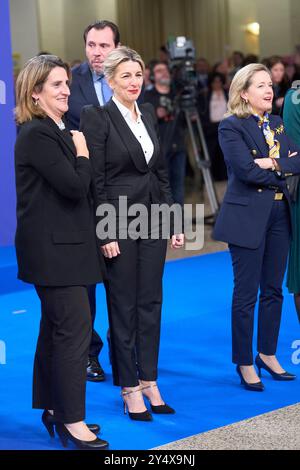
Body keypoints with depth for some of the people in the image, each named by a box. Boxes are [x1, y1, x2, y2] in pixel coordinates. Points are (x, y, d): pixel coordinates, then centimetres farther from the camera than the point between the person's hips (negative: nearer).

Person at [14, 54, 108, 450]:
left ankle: (54, 408, 26)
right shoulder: (37, 134, -16)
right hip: (53, 247, -11)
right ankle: (72, 421, -4)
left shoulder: (55, 131, 15)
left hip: (60, 246, 11)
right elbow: (75, 186, -21)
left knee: (56, 327, 15)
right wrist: (82, 153, -7)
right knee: (74, 327, -10)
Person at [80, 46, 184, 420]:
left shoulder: (147, 113, 11)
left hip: (153, 220, 6)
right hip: (119, 223, -6)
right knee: (123, 307, 3)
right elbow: (95, 181, -12)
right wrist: (105, 234, -16)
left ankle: (148, 381, 21)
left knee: (151, 303, 10)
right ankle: (129, 388, 14)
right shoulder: (98, 117, -9)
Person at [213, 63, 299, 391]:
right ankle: (244, 364, 11)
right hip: (247, 216, -6)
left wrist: (274, 163, -15)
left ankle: (267, 354, 26)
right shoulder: (231, 127, -7)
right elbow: (246, 170, -19)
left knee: (273, 289, 13)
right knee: (246, 292, 0)